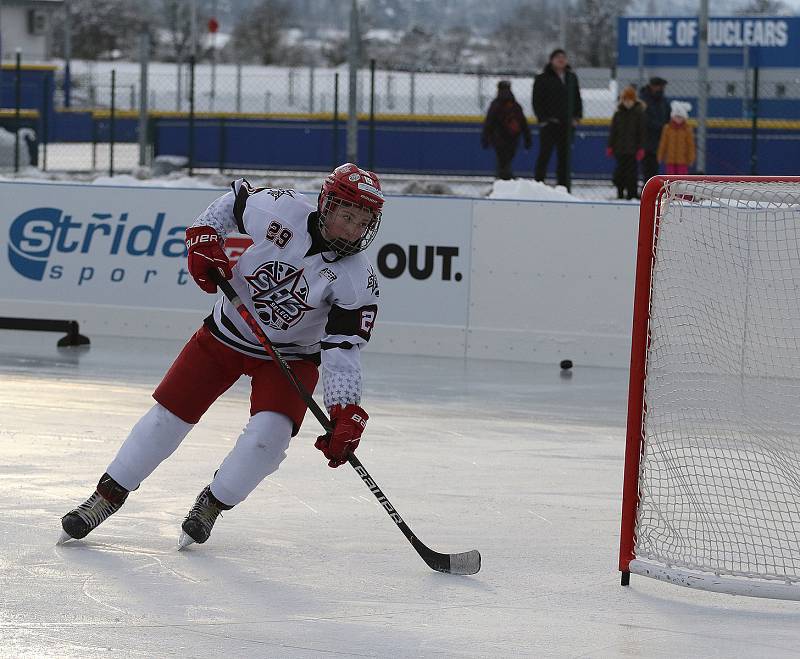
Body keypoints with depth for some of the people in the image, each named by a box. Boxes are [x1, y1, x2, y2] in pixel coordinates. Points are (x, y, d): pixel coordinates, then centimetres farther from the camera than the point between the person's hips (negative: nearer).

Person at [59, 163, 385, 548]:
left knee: (270, 432, -22)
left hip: (291, 355, -1)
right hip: (228, 331, 1)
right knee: (169, 415, -2)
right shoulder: (280, 209, -21)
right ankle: (108, 495, 15)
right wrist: (204, 238, -12)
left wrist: (346, 414, -33)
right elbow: (233, 201, 1)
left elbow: (343, 351, -23)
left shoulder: (358, 282, -23)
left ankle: (212, 504, 3)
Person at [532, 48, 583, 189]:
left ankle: (563, 186, 9)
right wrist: (542, 119, -11)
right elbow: (537, 101, -3)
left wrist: (576, 117, 6)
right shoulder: (542, 79, -1)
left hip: (566, 124, 4)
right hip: (549, 124, -4)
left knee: (564, 156, 6)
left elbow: (577, 98, 17)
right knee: (545, 155, -6)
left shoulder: (571, 78, 12)